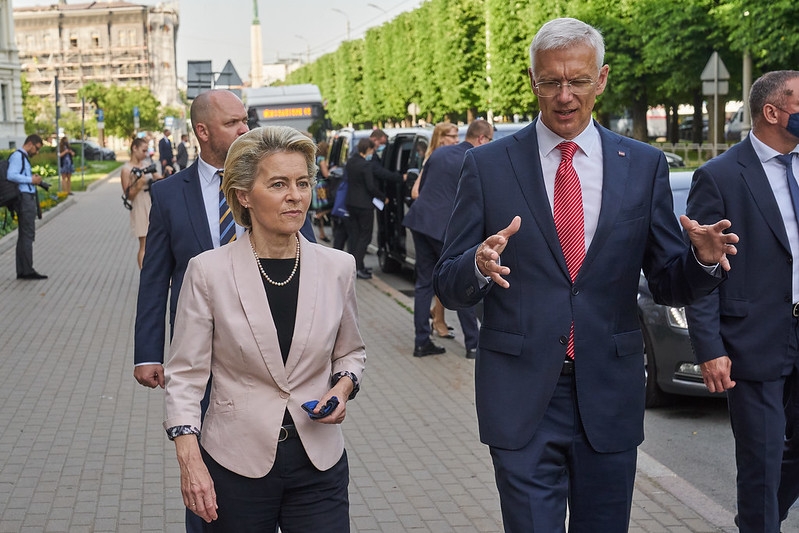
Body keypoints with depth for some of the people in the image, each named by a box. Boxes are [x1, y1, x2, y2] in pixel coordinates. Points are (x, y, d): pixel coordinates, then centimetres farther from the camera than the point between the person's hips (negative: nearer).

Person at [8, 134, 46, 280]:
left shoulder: (23, 158, 21)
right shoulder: (17, 156, -10)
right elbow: (11, 175, -22)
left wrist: (34, 180, 6)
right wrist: (31, 180, -15)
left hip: (28, 199, 11)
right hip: (24, 198, -11)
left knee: (24, 235, 10)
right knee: (28, 235, -9)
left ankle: (22, 271, 13)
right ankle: (27, 270, -8)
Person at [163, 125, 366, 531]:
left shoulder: (338, 268, -1)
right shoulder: (208, 272, -8)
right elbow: (185, 374, -5)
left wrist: (343, 387, -7)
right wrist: (190, 461, -15)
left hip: (319, 465, 2)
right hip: (236, 465, -2)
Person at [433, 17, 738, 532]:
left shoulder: (645, 166, 4)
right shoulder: (488, 166, -1)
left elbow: (670, 285, 6)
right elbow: (448, 287, -1)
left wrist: (704, 258, -16)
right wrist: (479, 265, -23)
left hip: (610, 394, 2)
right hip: (521, 396, -2)